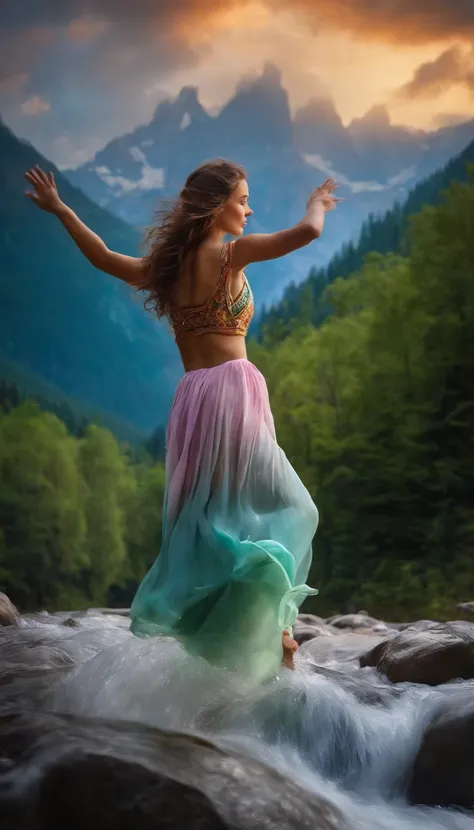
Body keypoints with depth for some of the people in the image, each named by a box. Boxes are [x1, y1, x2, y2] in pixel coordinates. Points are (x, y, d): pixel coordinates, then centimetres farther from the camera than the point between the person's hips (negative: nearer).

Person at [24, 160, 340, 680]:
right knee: (282, 510, 2)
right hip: (234, 389, -6)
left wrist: (59, 209, 39)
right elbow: (309, 230, -10)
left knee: (205, 516, 11)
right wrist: (317, 203, 13)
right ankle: (273, 623, -10)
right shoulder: (232, 253, -4)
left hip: (190, 400, 6)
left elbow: (104, 258, 27)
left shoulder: (167, 265, 14)